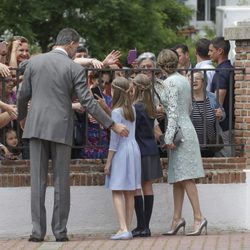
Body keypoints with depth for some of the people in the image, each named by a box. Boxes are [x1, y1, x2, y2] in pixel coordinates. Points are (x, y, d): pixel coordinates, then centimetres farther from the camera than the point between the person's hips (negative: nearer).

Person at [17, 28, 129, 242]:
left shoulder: (34, 62, 4)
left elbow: (23, 96, 8)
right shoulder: (75, 69, -5)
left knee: (38, 180, 3)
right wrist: (112, 125, -3)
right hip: (61, 128, -2)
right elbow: (88, 102, -8)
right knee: (61, 181, 6)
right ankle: (60, 231, 7)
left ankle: (38, 230, 0)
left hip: (36, 126, 2)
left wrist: (22, 117, 28)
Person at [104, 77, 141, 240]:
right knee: (129, 193, 9)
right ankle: (127, 229, 12)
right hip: (134, 149, 7)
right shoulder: (132, 109, 8)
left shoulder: (116, 112, -12)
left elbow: (114, 139, -13)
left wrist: (108, 162, -9)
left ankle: (123, 229, -16)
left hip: (121, 153, -7)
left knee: (117, 192, -6)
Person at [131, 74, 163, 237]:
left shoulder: (137, 107, -14)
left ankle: (141, 226, -7)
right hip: (152, 150, 8)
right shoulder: (151, 107, 9)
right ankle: (146, 226, 8)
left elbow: (131, 131, -14)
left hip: (140, 151, -8)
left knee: (136, 188, -4)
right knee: (148, 187, 7)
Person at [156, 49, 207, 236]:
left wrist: (169, 136, -18)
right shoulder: (184, 80, 13)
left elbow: (173, 111, -17)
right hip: (187, 128, 9)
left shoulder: (170, 82, -12)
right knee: (177, 178, 10)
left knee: (184, 178, -10)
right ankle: (177, 219, 10)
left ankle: (198, 217, -15)